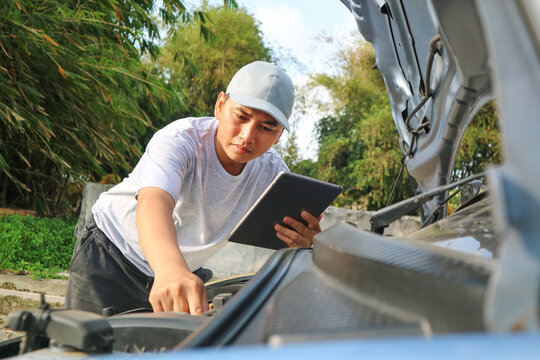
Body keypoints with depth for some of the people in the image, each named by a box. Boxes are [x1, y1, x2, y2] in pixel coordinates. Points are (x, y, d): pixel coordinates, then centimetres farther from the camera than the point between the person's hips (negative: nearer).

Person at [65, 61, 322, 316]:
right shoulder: (181, 139, -30)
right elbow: (153, 204, -51)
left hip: (185, 271, 4)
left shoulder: (273, 174, -13)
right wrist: (171, 269, -72)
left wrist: (300, 244, -37)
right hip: (111, 256, -4)